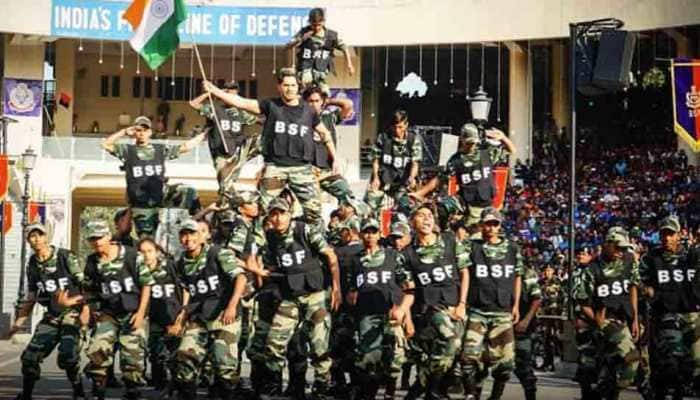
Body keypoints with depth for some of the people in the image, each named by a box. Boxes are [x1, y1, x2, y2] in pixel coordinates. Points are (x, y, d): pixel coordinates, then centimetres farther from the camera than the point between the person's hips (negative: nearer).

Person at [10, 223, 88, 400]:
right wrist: (18, 322, 13)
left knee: (67, 356, -21)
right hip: (51, 317, 6)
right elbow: (31, 297, 17)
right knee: (30, 356, -2)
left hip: (73, 314, -6)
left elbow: (86, 285, -9)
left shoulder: (65, 257, -10)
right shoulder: (32, 265, 7)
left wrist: (86, 310, -19)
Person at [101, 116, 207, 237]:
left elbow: (185, 147, 14)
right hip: (140, 207, -1)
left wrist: (204, 134, 11)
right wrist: (124, 132, 0)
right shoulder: (127, 150, 8)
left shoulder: (161, 149, 13)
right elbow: (105, 144, -1)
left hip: (160, 204, 2)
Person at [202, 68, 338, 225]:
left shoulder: (308, 111, 8)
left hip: (301, 167, 1)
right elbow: (242, 103, 0)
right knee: (262, 207, -3)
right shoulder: (271, 106, 4)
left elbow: (324, 133, 19)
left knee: (313, 206, -4)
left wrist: (334, 158, 15)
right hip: (275, 166, -1)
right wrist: (215, 91, -7)